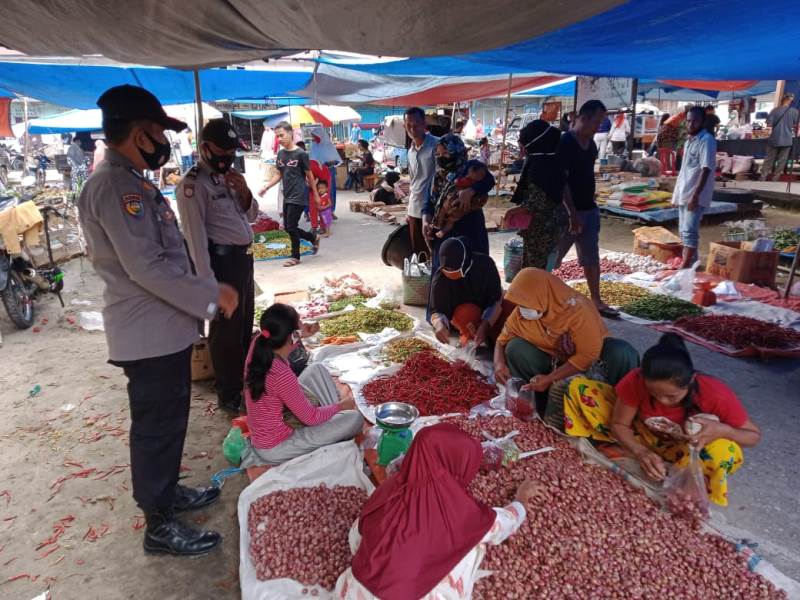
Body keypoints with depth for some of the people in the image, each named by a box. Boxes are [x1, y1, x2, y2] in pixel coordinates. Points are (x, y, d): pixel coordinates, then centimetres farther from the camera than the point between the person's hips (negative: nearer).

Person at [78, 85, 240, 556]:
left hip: (166, 327, 10)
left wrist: (207, 291, 15)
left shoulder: (133, 181, 13)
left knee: (168, 423, 22)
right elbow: (145, 267, -26)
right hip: (150, 334, -10)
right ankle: (160, 525, 21)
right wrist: (210, 298, -20)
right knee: (156, 428, 4)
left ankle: (167, 493, 41)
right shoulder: (114, 185, -20)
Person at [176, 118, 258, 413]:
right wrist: (208, 281, -22)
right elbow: (195, 235, -19)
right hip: (222, 261, -9)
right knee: (226, 329, 1)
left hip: (244, 256, 9)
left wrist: (245, 193, -5)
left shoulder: (228, 175, 11)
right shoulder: (193, 184, -15)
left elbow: (251, 216, 16)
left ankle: (243, 380, 38)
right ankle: (229, 394, 16)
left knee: (245, 324, 20)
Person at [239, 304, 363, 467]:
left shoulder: (258, 344, -14)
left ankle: (335, 417, 19)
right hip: (273, 447, -8)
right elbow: (310, 418, -20)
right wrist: (340, 405, -3)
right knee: (354, 419, -11)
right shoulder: (282, 375, -35)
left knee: (316, 369, 11)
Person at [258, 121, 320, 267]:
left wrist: (315, 195, -1)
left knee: (291, 227, -4)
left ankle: (295, 257, 14)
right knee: (288, 227, 11)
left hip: (299, 197, -7)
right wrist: (266, 187, 1)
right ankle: (314, 238, 32)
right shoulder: (280, 154, 8)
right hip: (287, 197, 7)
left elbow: (309, 175, -5)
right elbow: (278, 174, 14)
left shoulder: (301, 154, -11)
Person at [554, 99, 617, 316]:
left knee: (592, 258, 13)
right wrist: (572, 213, -23)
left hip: (589, 210, 8)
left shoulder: (591, 143, 9)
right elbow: (561, 181, -20)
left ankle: (596, 301, 23)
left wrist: (591, 206, 16)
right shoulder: (564, 143, -15)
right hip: (567, 212, -8)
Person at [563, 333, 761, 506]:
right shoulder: (636, 380, -29)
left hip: (683, 447, -2)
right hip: (644, 435, 2)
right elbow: (619, 424, -16)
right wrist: (640, 452, -36)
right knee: (579, 388, -18)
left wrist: (722, 429, -39)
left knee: (726, 453, -39)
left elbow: (754, 435, -16)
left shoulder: (716, 394, -32)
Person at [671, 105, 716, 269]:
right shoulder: (689, 140, 16)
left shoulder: (707, 140, -11)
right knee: (684, 231, 13)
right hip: (683, 193, 9)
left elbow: (706, 170, -18)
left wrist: (695, 195, -25)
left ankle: (685, 267, -15)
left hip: (696, 195, -9)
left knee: (689, 231, -13)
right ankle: (691, 264, 23)